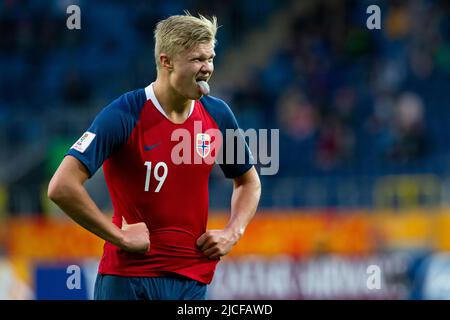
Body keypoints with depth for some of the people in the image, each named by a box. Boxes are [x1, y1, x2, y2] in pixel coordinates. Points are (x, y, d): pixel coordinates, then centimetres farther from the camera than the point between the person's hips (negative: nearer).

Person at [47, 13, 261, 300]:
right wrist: (120, 236, -16)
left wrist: (232, 233, 4)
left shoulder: (217, 114, 4)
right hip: (129, 276, -5)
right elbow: (62, 187, -19)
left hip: (193, 278, 5)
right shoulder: (123, 116, -13)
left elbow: (249, 182, 22)